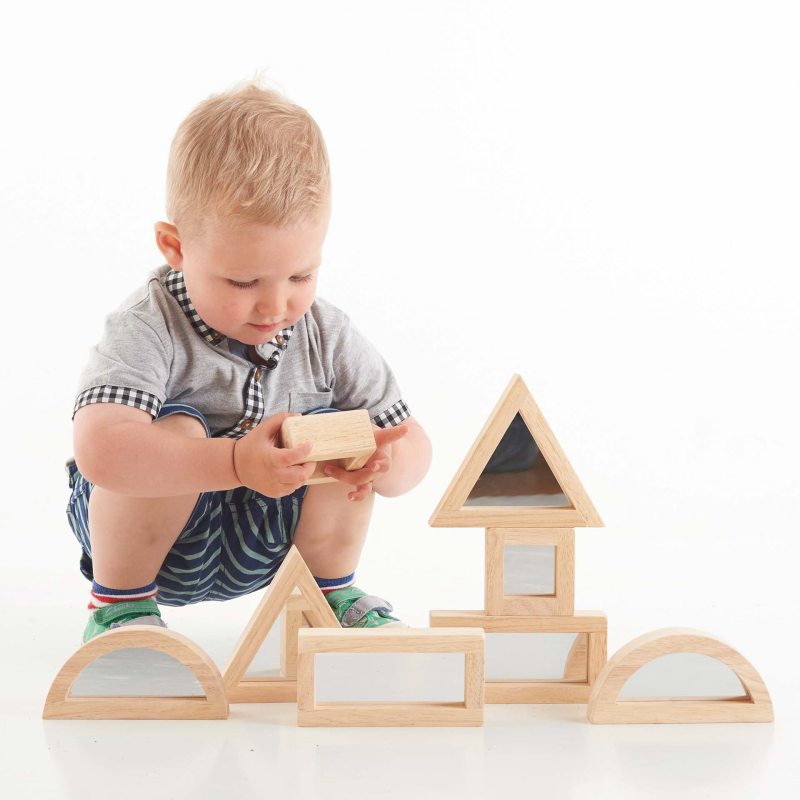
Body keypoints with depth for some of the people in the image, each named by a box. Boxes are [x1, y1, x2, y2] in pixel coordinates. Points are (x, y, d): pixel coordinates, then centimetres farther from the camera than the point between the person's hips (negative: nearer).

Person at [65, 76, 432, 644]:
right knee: (177, 430, -33)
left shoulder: (326, 335, -10)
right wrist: (237, 463, -52)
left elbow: (413, 445, -5)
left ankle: (329, 588, 6)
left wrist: (385, 462, -31)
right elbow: (101, 451, -43)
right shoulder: (149, 329, -25)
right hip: (151, 526, -4)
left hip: (257, 544, 4)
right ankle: (120, 603, -10)